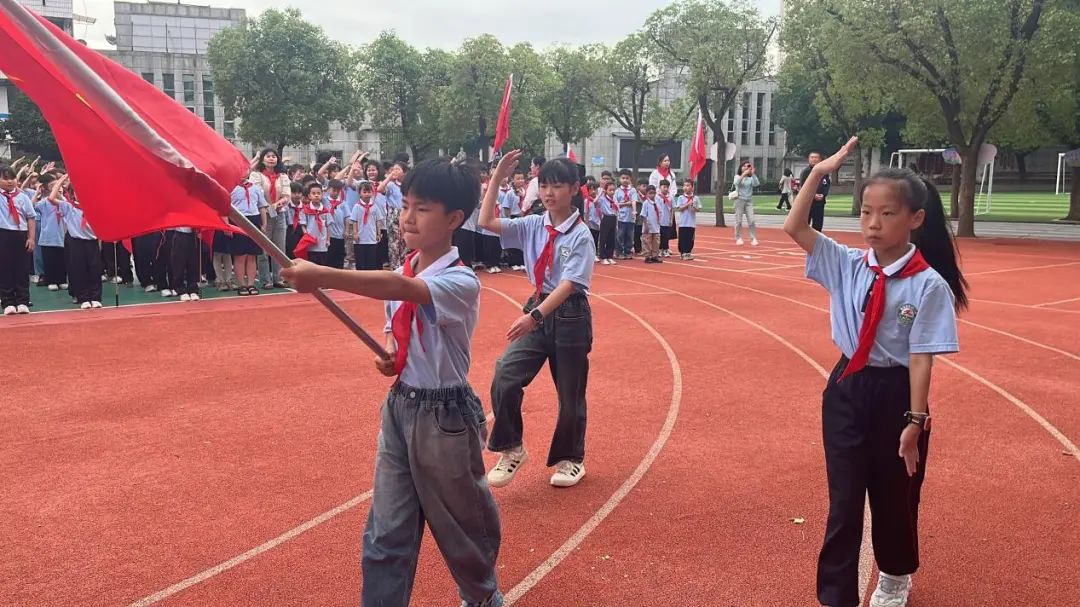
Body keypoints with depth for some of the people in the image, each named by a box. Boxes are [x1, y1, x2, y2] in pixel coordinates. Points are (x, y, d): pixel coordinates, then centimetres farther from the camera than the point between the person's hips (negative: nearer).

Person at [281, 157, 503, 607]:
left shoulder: (461, 282, -20)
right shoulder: (402, 272, 3)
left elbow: (402, 290, -40)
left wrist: (324, 276, -49)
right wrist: (389, 354, -4)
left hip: (445, 414, -6)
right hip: (399, 405, 6)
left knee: (461, 524, 14)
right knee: (385, 533, 8)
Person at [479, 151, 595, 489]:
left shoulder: (580, 235, -13)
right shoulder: (533, 225, 1)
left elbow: (569, 284, -21)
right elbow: (486, 222, -3)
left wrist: (535, 316, -32)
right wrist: (497, 178, -9)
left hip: (570, 316, -4)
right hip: (537, 311, 4)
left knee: (570, 394, 9)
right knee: (504, 380, -10)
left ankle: (570, 459, 32)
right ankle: (511, 450, 11)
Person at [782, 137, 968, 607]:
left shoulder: (928, 285, -15)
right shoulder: (847, 265, -4)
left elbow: (921, 357, -14)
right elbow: (793, 228, -5)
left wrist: (915, 420, -13)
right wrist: (819, 172, -12)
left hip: (895, 395, -2)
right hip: (846, 389, 2)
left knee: (895, 497, 18)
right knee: (843, 500, 6)